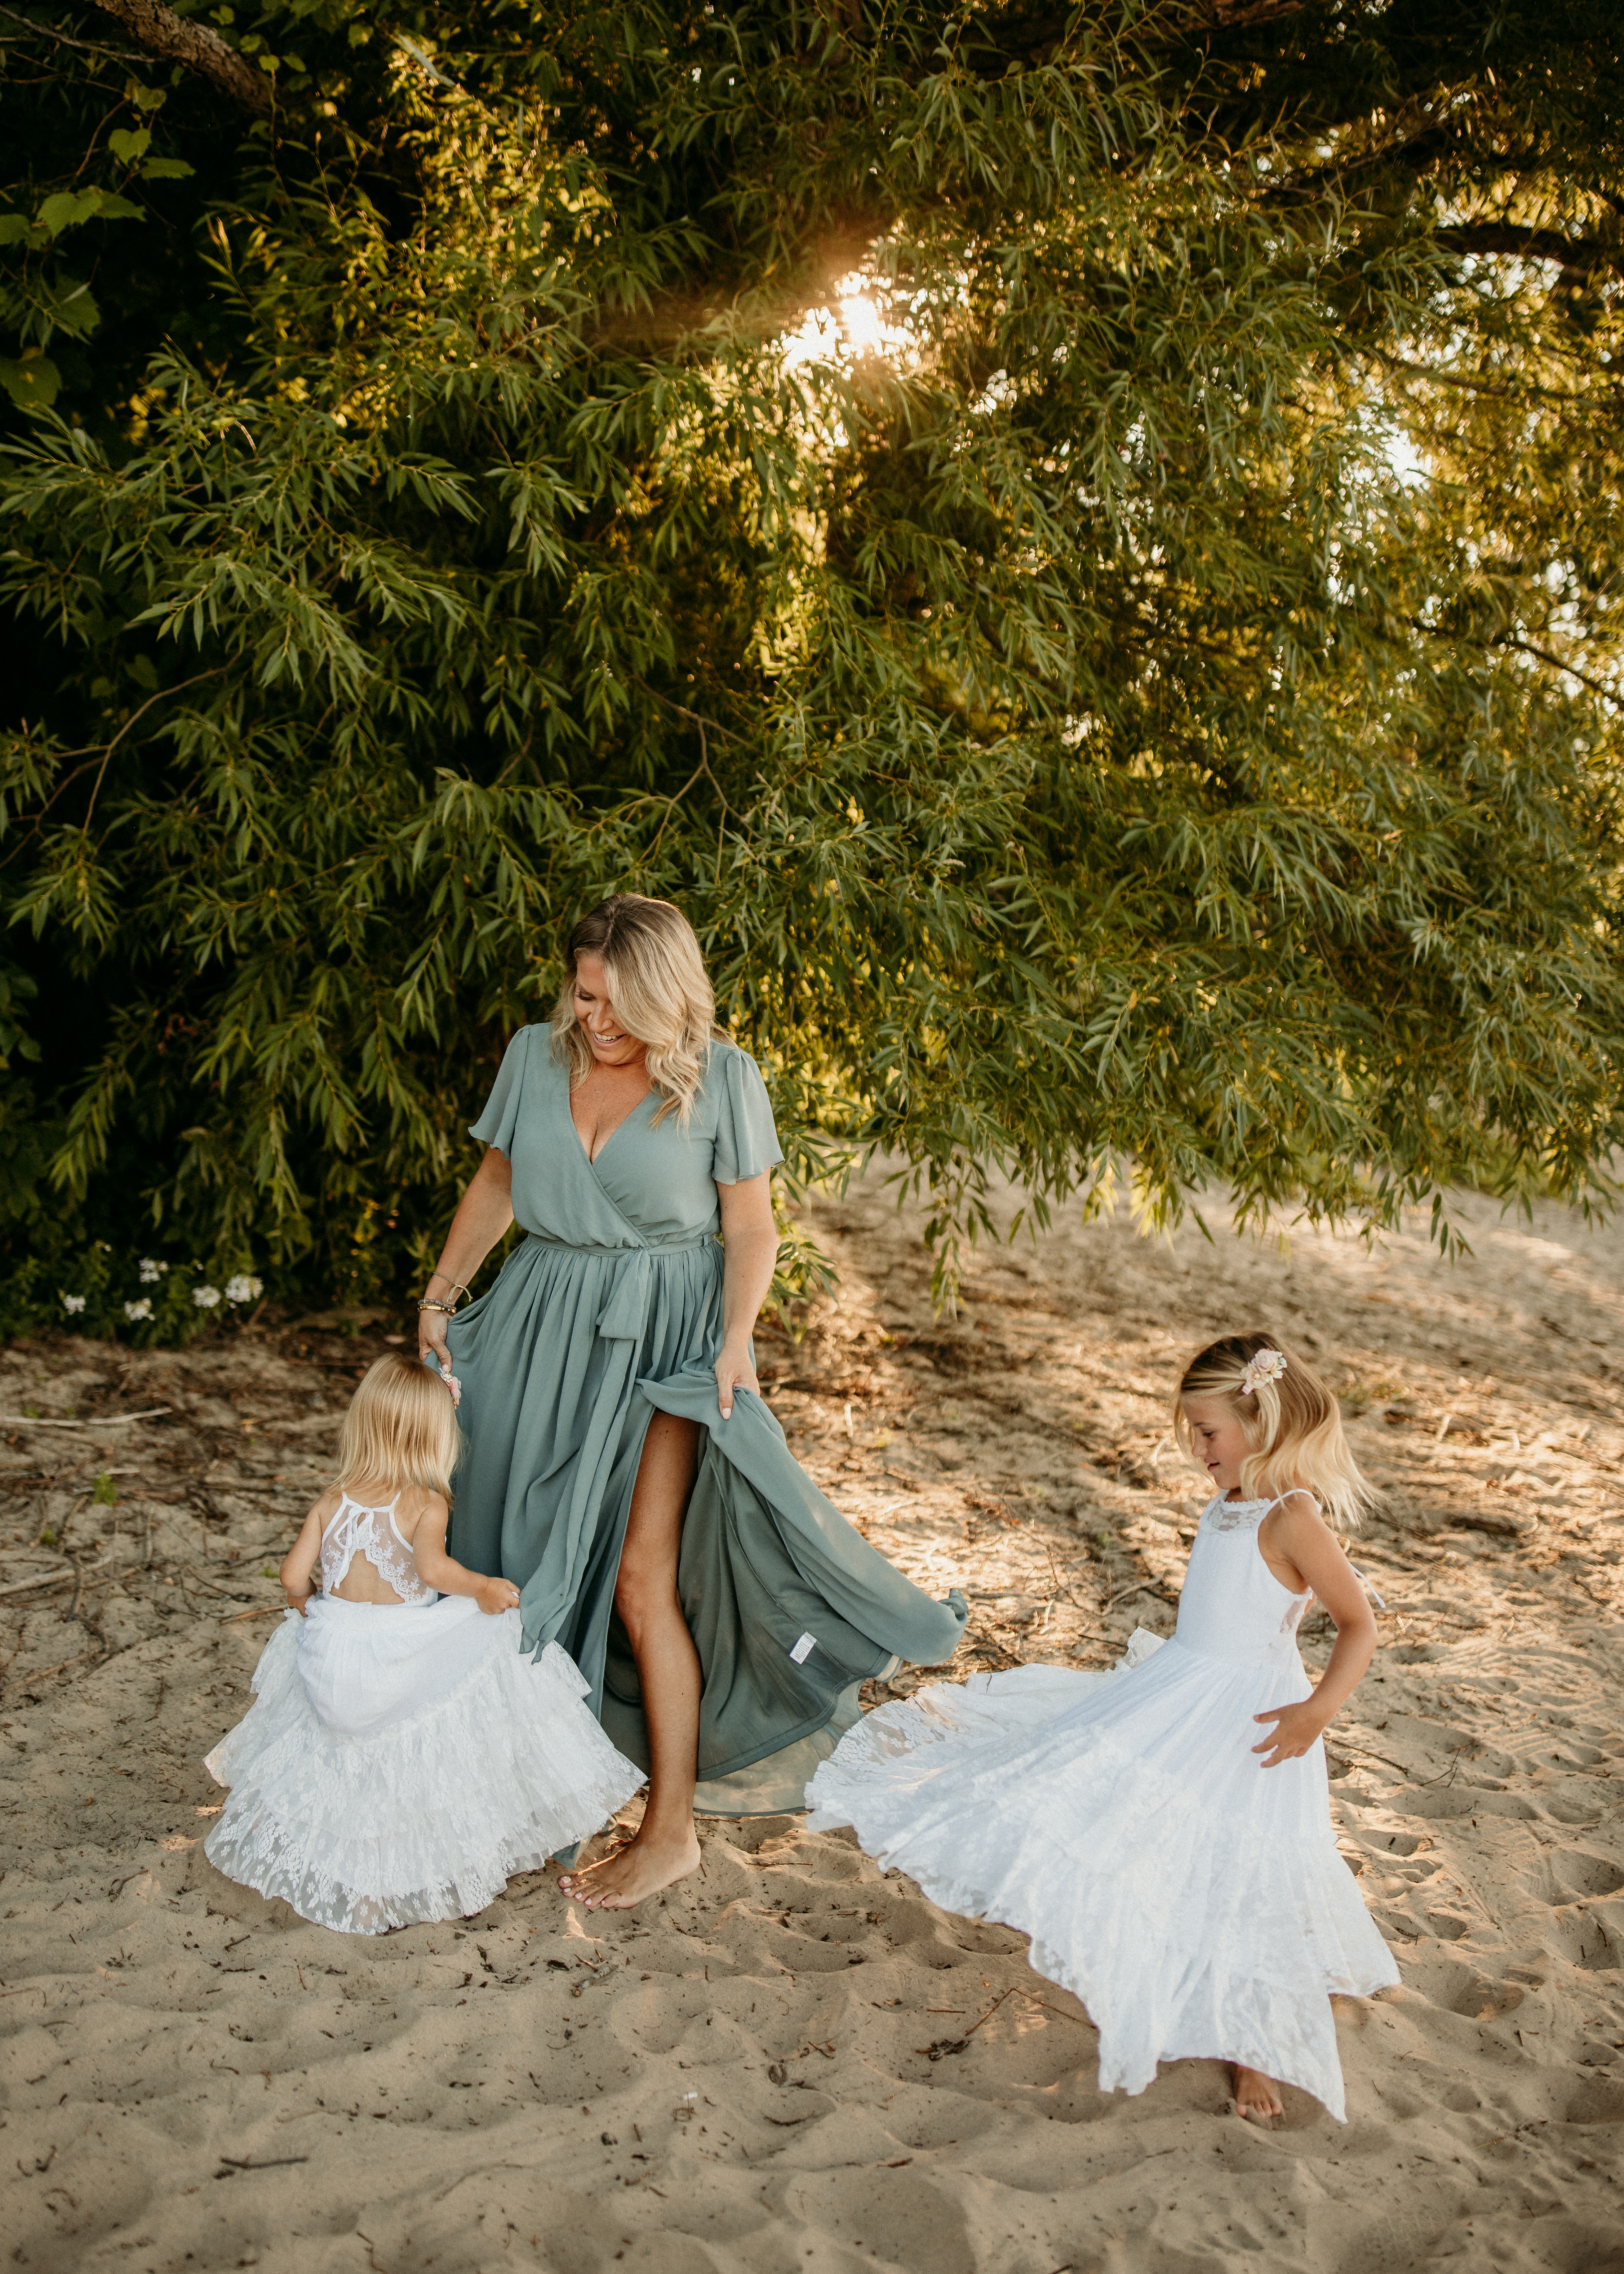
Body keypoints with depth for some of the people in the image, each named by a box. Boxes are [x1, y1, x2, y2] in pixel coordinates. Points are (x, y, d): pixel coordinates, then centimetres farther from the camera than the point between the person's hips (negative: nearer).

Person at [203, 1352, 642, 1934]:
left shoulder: (333, 1501, 5)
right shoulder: (426, 1504, -8)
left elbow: (294, 1575, 4)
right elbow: (432, 1567, -27)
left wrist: (311, 1611, 24)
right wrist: (481, 1588, -10)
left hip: (330, 1655, 5)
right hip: (397, 1661, -5)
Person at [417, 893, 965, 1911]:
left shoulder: (721, 1077, -7)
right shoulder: (536, 1056, 3)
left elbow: (752, 1230, -4)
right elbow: (495, 1187, 16)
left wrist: (734, 1345, -15)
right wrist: (440, 1296, 16)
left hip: (661, 1339, -5)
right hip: (545, 1325, 5)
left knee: (639, 1580, -7)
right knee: (524, 1562, 9)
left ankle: (670, 1830, 5)